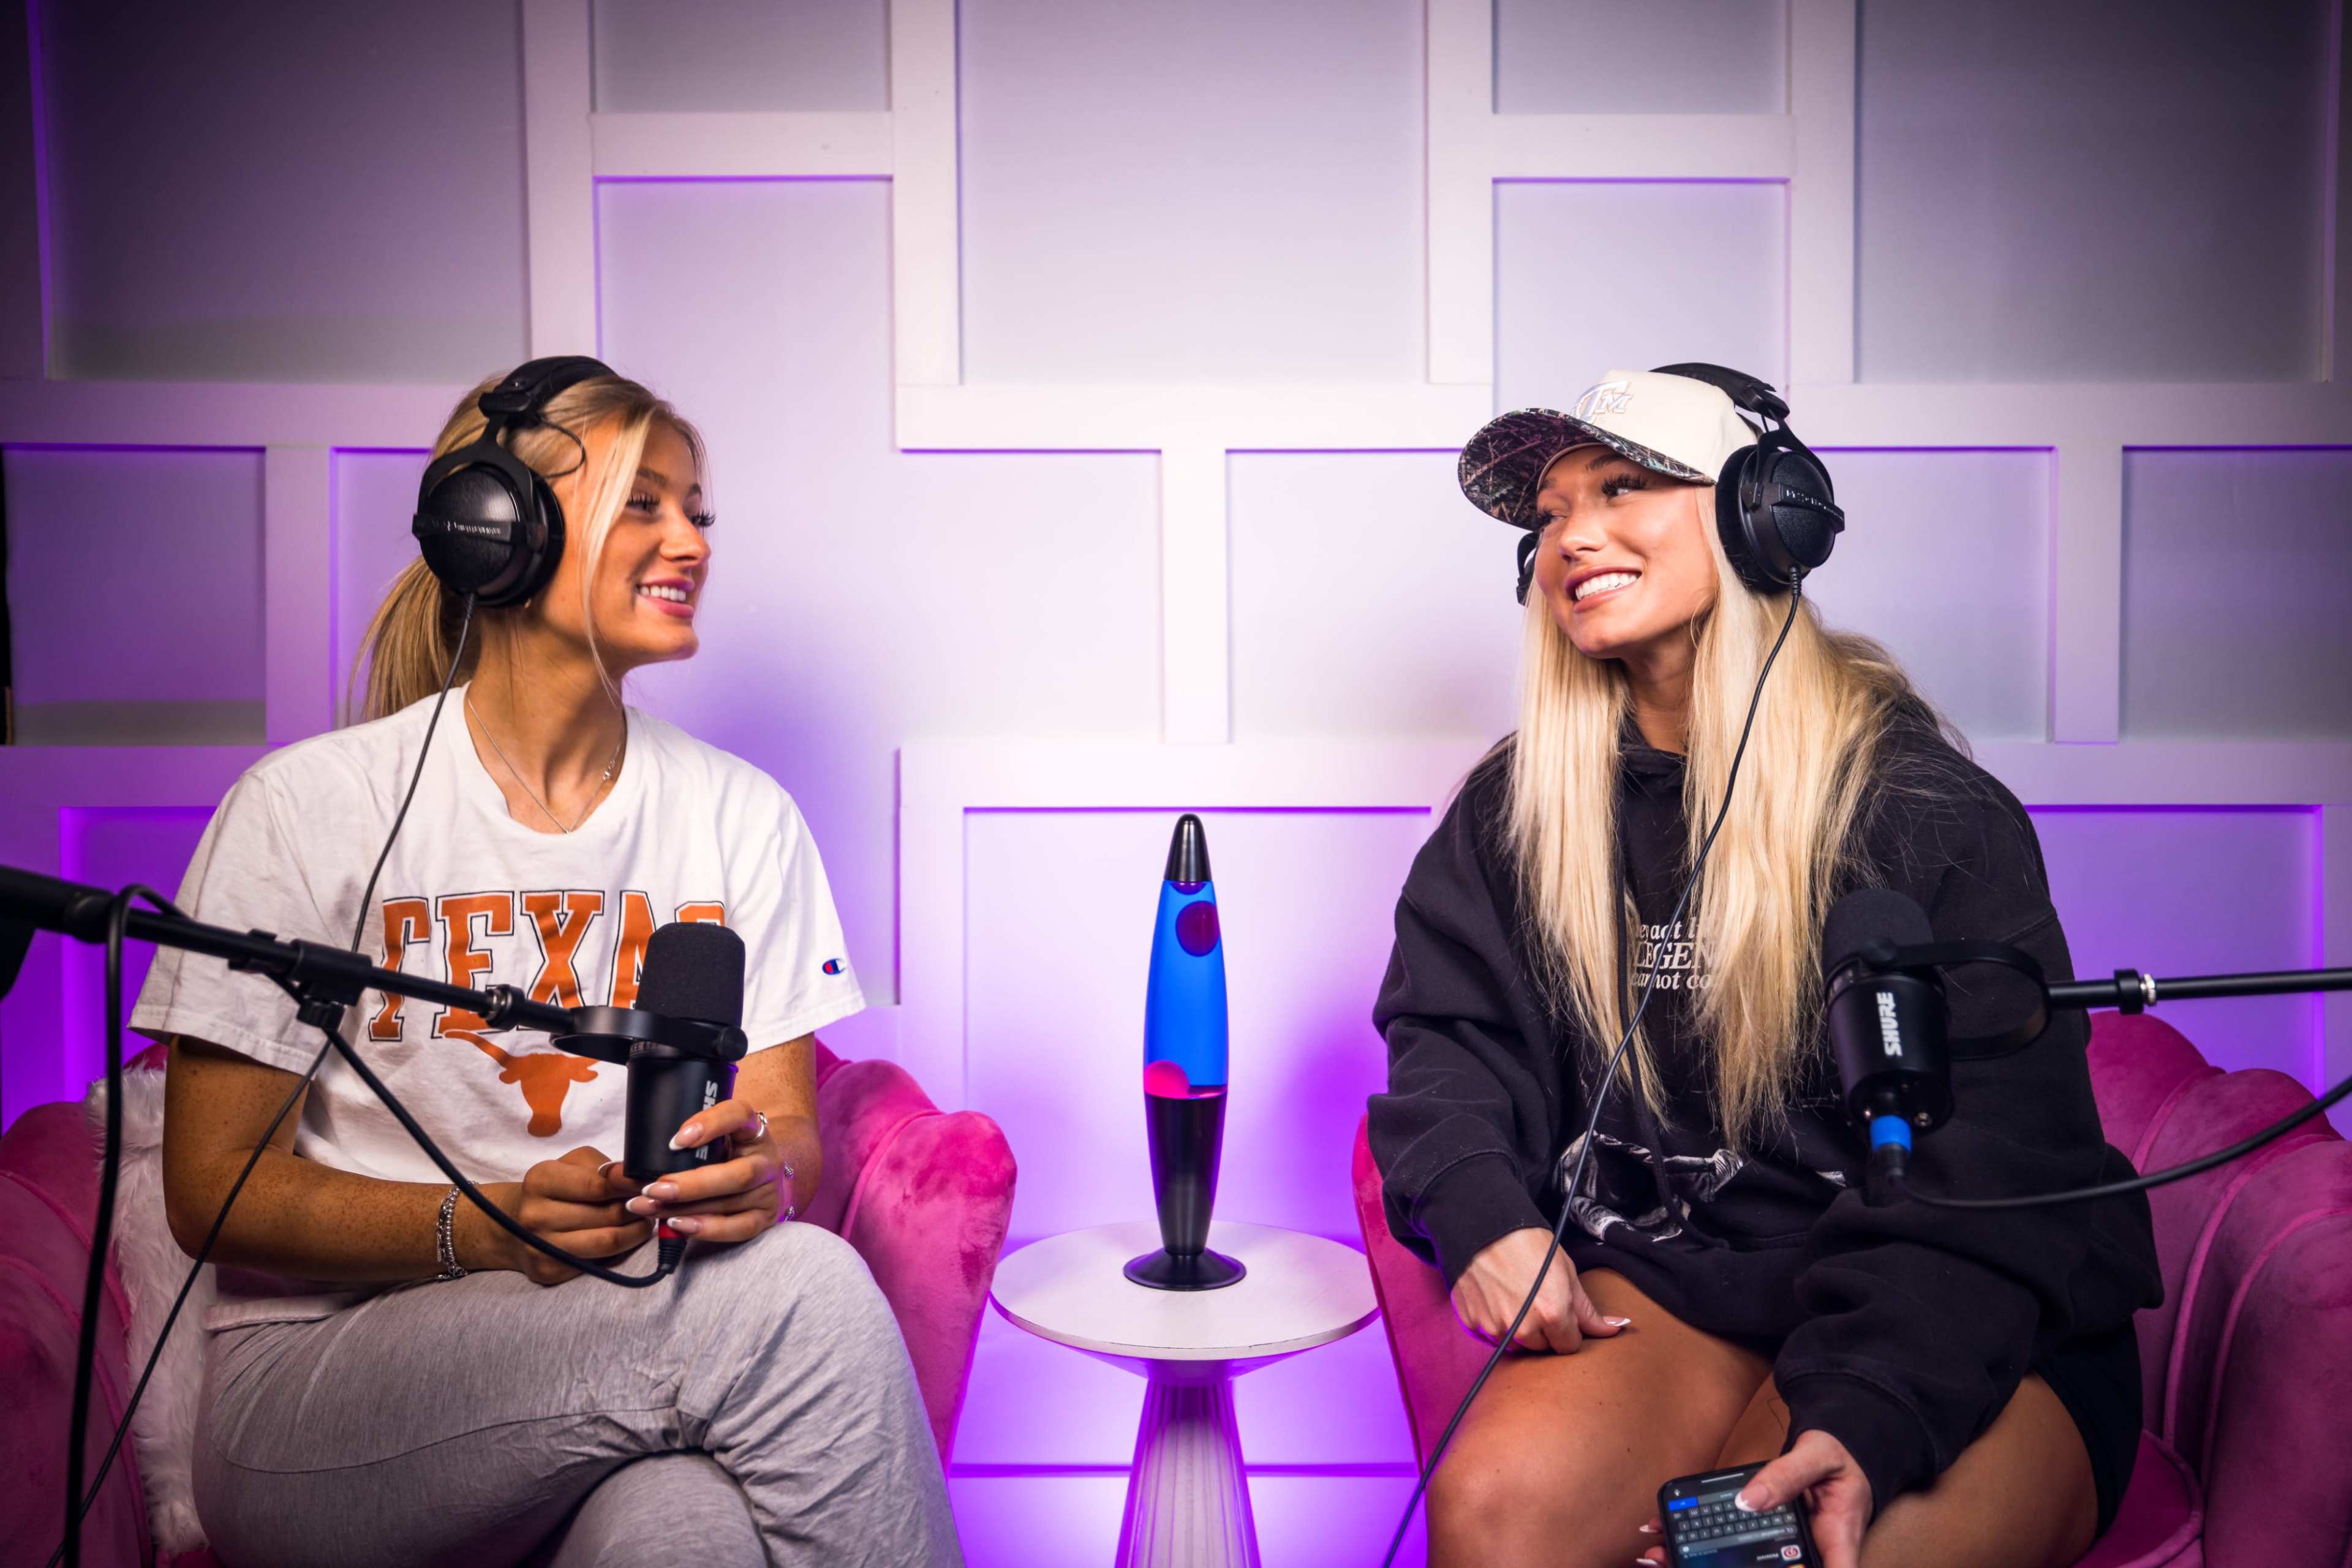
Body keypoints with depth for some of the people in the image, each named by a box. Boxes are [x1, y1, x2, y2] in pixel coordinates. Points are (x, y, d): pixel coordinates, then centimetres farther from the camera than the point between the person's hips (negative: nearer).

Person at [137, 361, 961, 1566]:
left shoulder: (743, 815, 7)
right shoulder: (308, 806, -4)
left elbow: (787, 1122, 7)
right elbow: (215, 1189, -4)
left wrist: (762, 1173, -19)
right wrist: (484, 1228, -21)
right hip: (319, 1390, -2)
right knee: (803, 1286, -28)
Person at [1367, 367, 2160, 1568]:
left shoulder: (1921, 802, -7)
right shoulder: (1514, 806, 7)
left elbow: (1994, 1164, -12)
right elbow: (1450, 1038, 9)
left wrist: (1863, 1419, -27)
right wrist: (1481, 1213, -14)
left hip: (1952, 1333, -2)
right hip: (1668, 1283, 3)